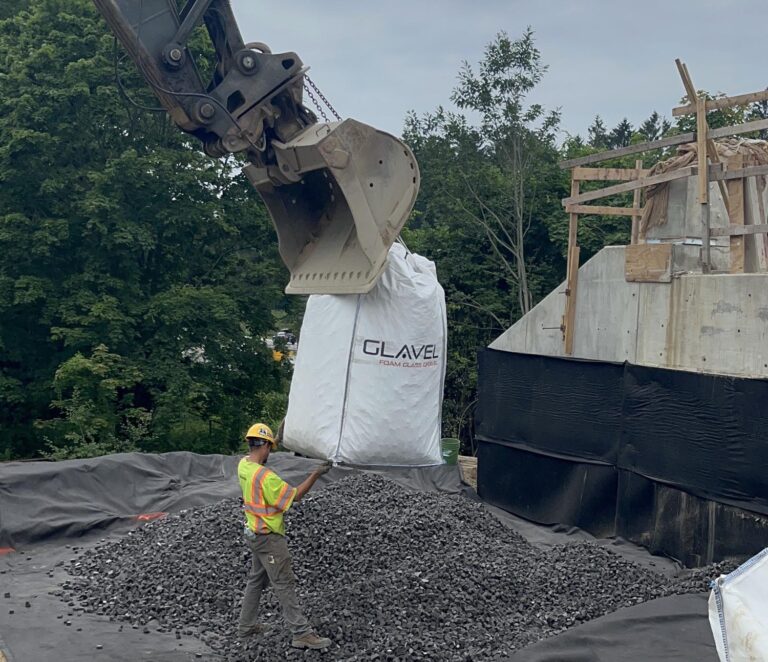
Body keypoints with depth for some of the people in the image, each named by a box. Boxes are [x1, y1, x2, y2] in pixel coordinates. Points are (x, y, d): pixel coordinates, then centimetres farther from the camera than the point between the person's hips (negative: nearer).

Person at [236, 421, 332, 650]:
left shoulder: (243, 465, -2)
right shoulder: (266, 477, -28)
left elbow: (256, 458, 22)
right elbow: (295, 496, -21)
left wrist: (277, 437, 22)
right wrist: (316, 474, -18)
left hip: (255, 534, 9)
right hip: (269, 538, -9)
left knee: (256, 579, 20)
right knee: (285, 585, -5)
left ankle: (247, 625, 29)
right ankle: (302, 633, 0)